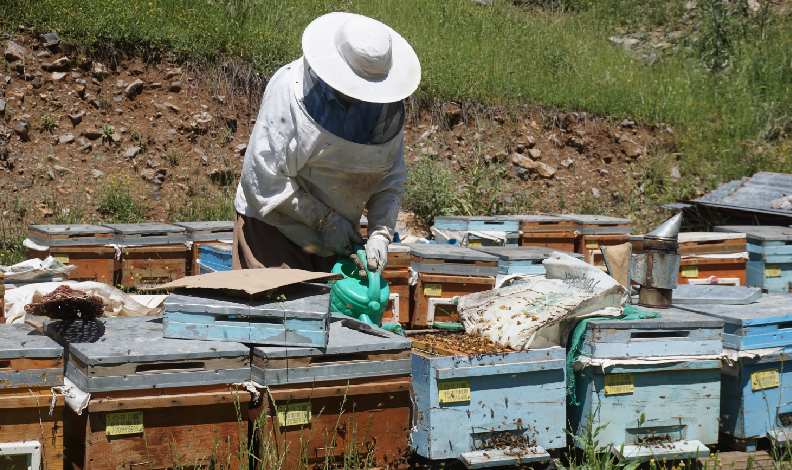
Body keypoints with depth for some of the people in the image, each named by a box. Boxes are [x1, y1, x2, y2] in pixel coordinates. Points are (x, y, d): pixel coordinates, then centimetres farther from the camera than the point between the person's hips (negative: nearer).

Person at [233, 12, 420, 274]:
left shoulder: (388, 106, -3)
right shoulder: (290, 88, -18)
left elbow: (391, 180, 5)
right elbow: (263, 177, -19)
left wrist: (380, 233, -13)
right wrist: (324, 220, -17)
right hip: (275, 224, -4)